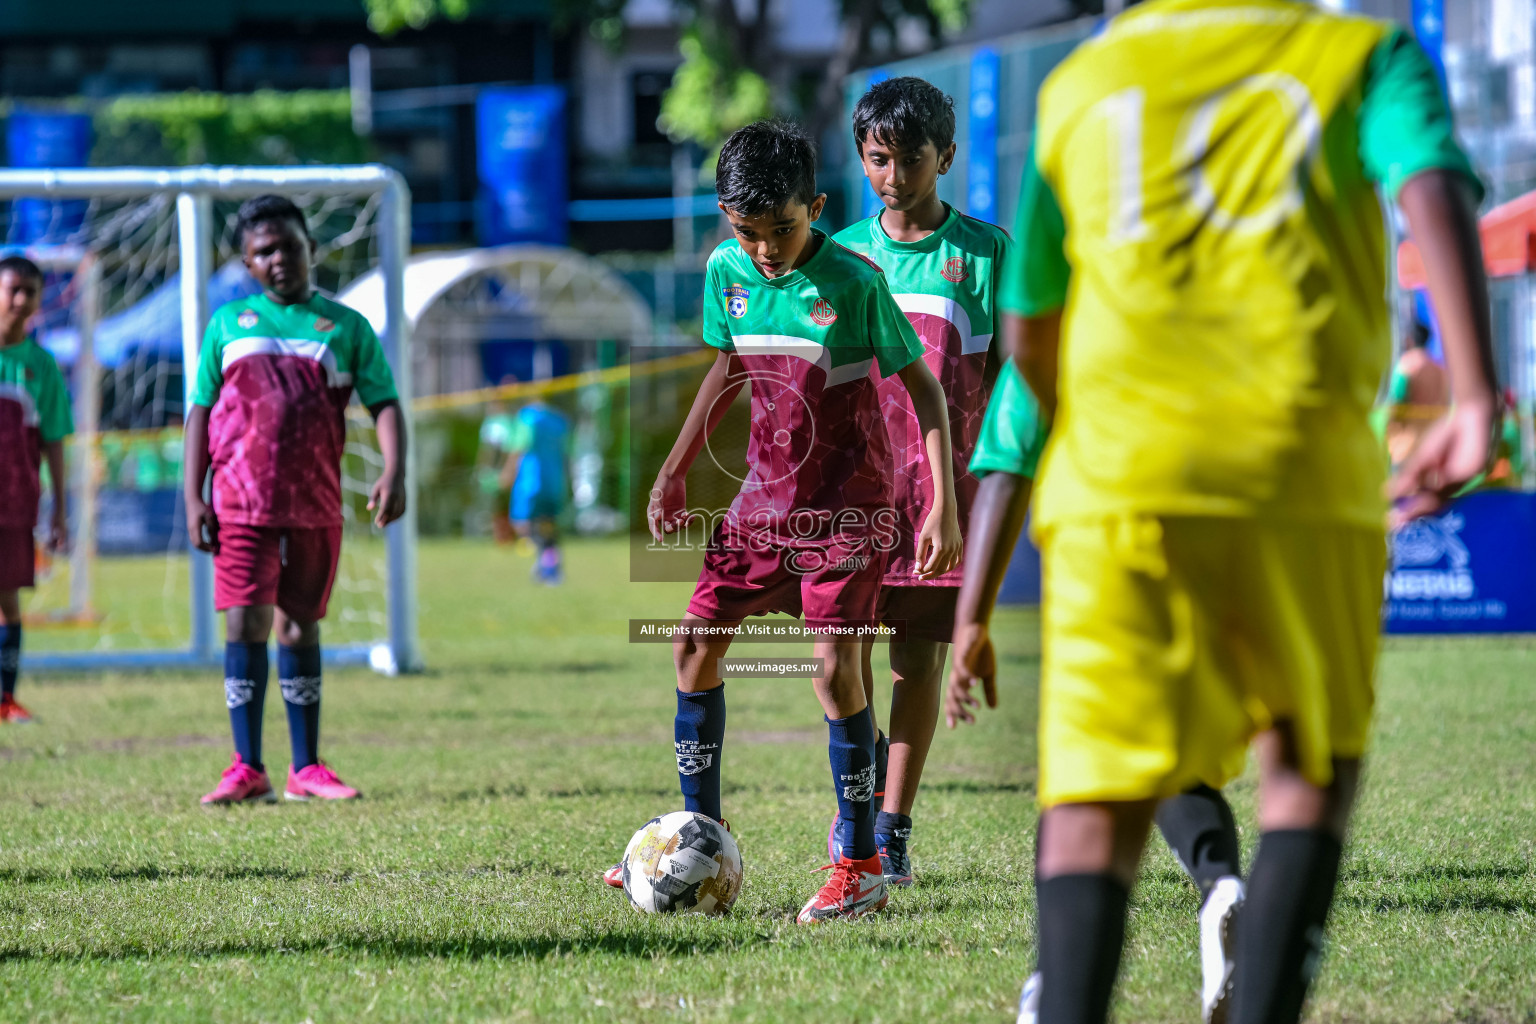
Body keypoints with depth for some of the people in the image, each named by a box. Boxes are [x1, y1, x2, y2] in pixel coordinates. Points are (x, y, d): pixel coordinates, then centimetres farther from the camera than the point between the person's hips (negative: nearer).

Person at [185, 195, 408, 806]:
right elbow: (200, 410, 10)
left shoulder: (345, 326, 9)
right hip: (242, 501, -1)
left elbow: (384, 404, 5)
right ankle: (247, 769, -6)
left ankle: (306, 769, 11)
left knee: (300, 628, 7)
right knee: (246, 624, -8)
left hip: (316, 505, 1)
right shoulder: (228, 324, 10)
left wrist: (393, 473, -11)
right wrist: (193, 496, 1)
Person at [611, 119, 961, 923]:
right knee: (694, 644, 2)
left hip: (848, 508, -6)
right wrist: (674, 471, 15)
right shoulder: (725, 273, -1)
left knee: (836, 664, -14)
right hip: (764, 497, 6)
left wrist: (943, 508, -15)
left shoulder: (853, 282, -17)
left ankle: (860, 867, -5)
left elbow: (924, 386, -10)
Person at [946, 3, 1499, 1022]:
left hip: (1118, 478, 1)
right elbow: (1435, 191, -9)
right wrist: (1477, 397, -16)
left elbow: (1028, 332, 23)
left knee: (1097, 802, 0)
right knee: (1312, 768, 16)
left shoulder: (1079, 84, 19)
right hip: (1307, 476, -1)